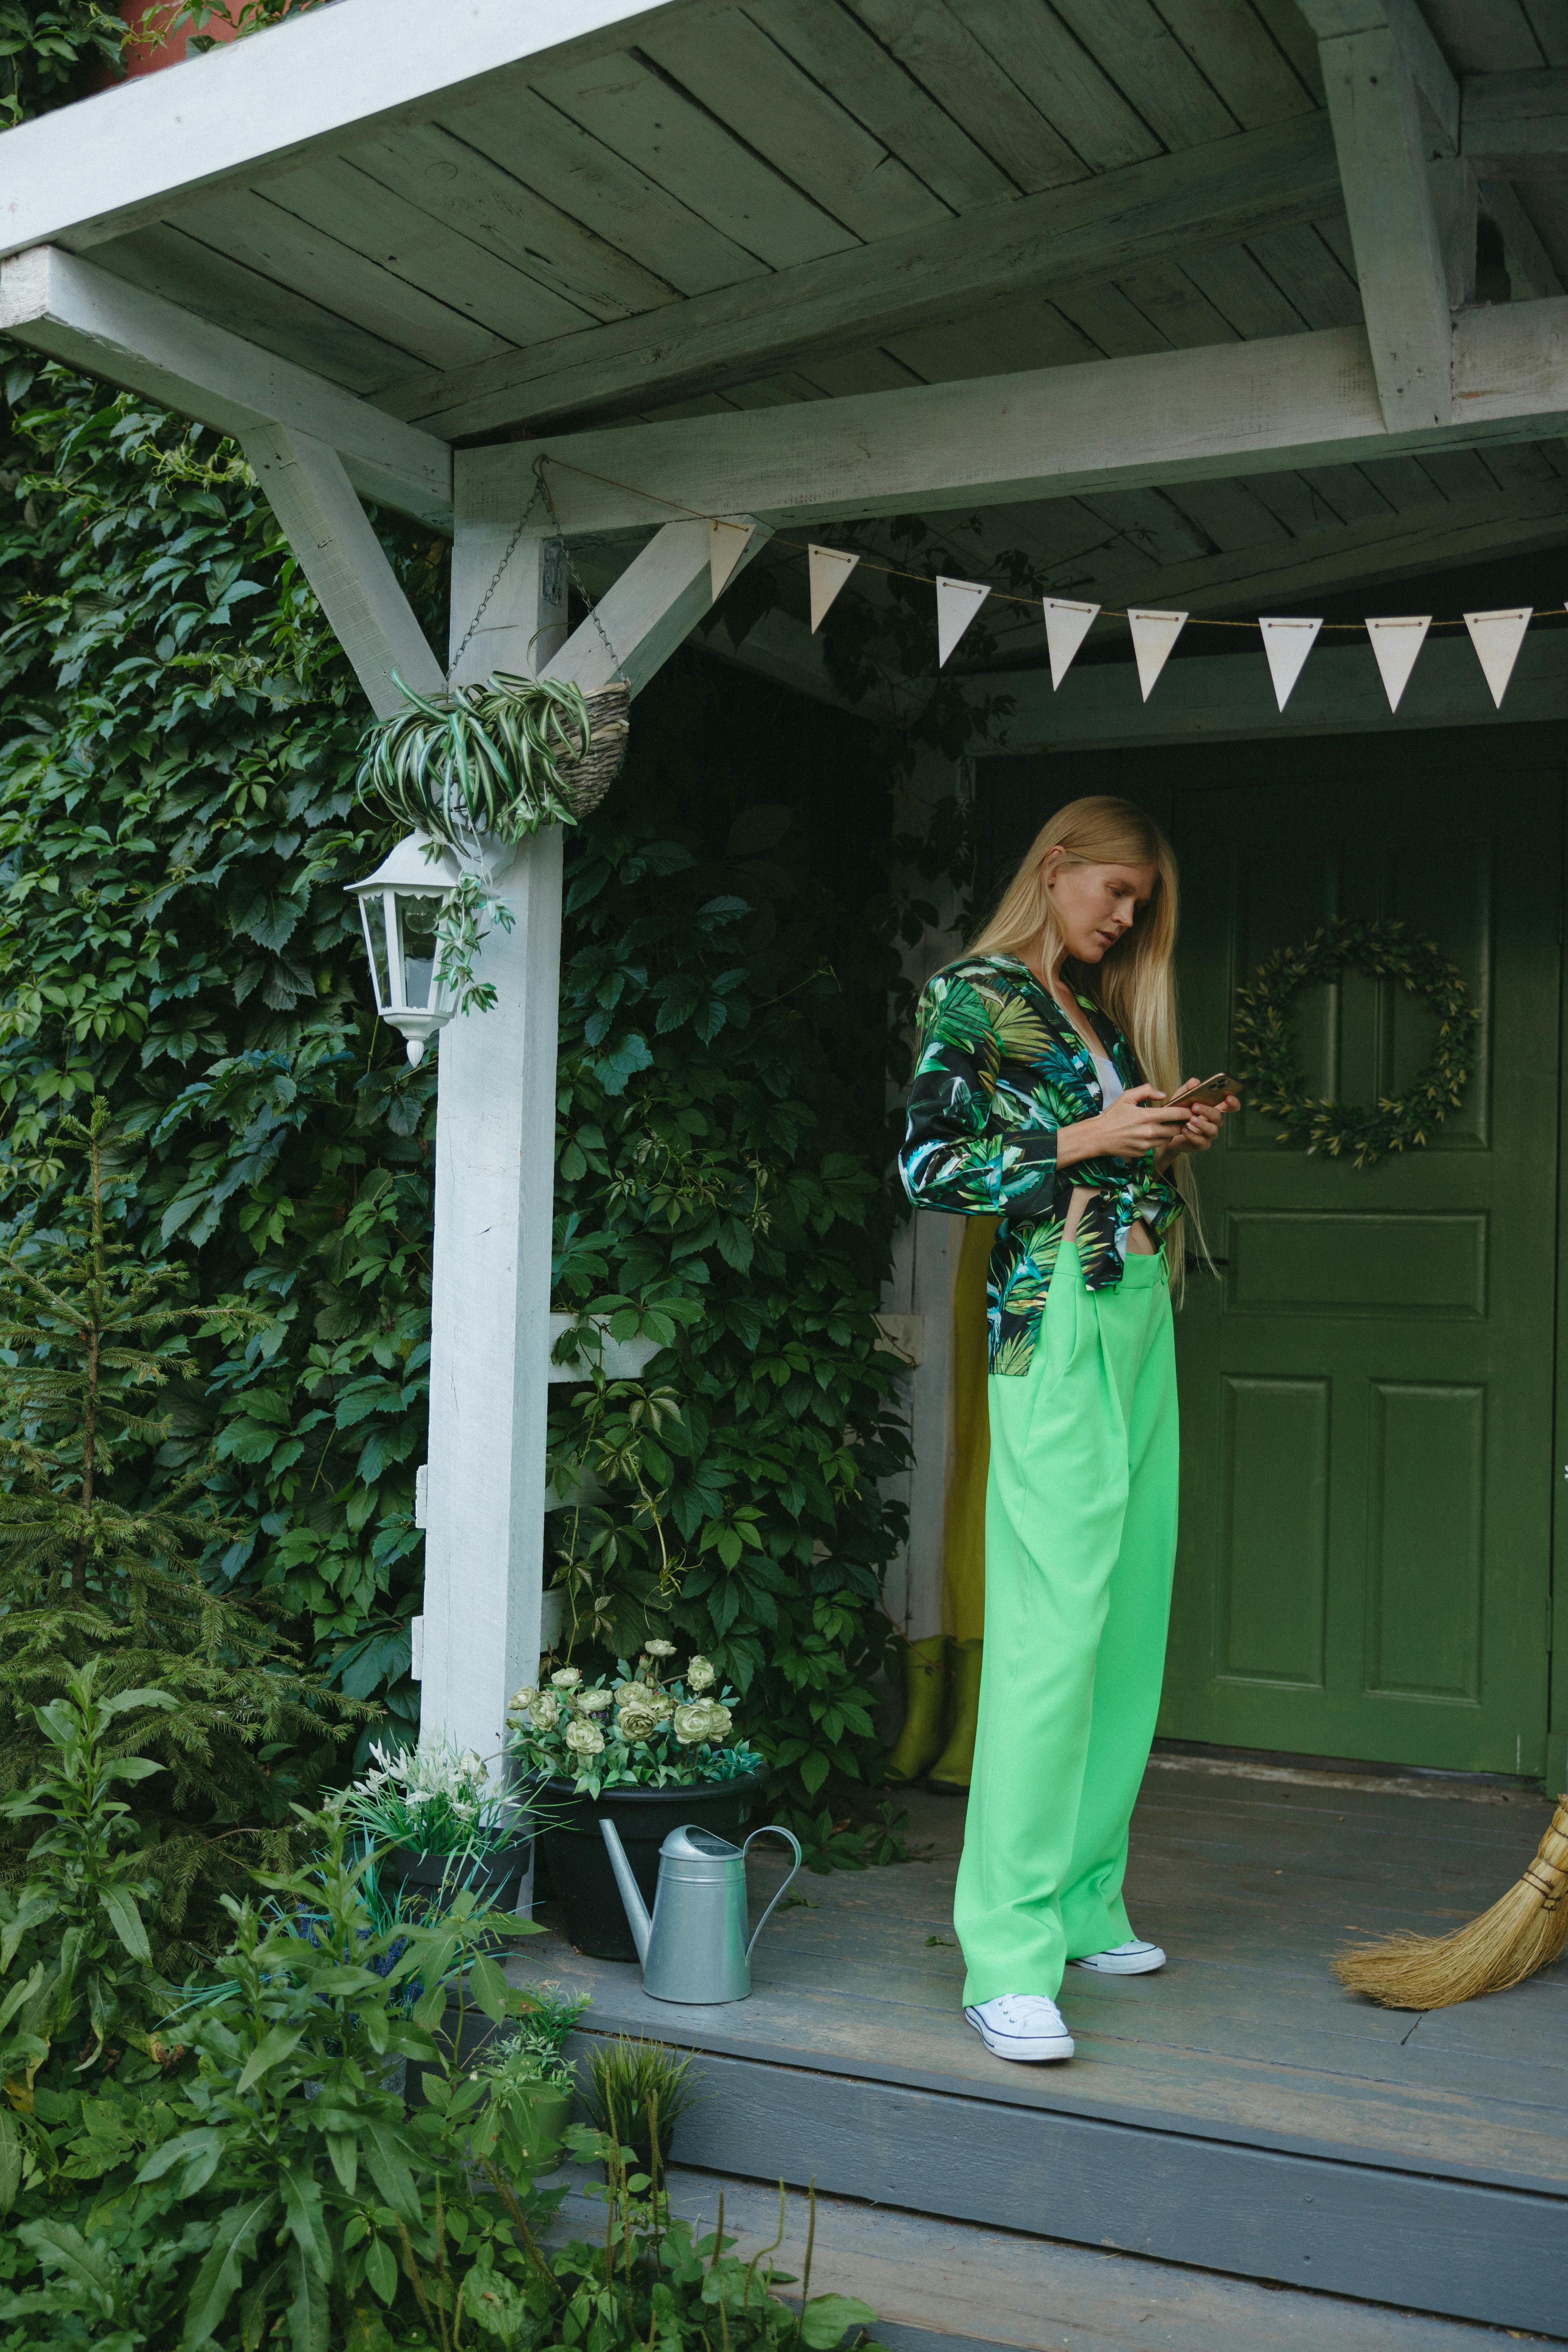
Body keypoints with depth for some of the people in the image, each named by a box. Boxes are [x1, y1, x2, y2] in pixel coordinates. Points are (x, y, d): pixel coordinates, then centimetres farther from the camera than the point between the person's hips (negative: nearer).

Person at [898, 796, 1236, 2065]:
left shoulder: (1103, 1009, 21)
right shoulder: (974, 998, -2)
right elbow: (930, 1164, -11)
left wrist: (1172, 1142, 7)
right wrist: (1085, 1139, -13)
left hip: (1142, 1315, 8)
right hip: (1055, 1319, -8)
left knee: (1130, 1617, 8)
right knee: (1054, 1627, -12)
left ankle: (1084, 1902, 18)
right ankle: (1010, 1958, -8)